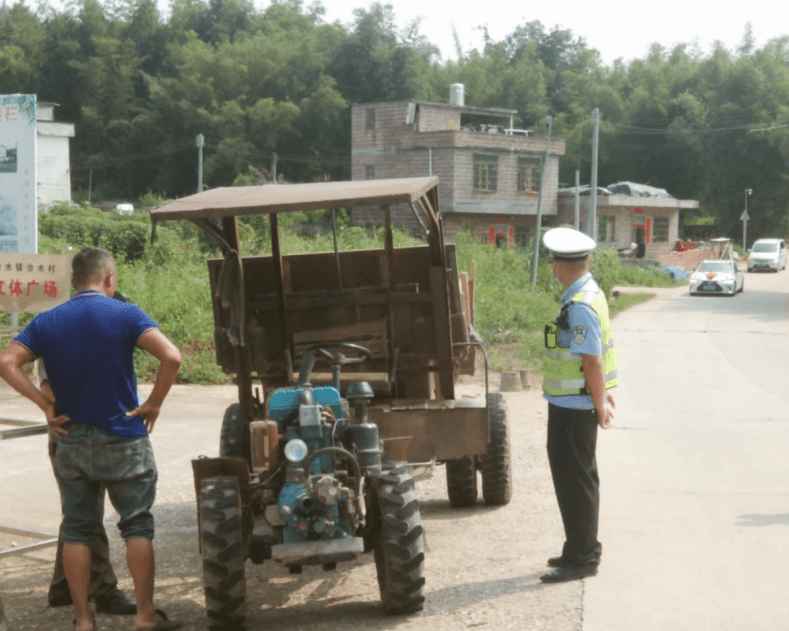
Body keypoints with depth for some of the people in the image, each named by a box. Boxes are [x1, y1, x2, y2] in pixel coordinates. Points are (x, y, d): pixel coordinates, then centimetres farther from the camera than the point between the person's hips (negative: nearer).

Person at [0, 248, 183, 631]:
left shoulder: (47, 322, 3)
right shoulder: (125, 315, -8)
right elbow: (171, 357, -22)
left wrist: (46, 406, -6)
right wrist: (154, 404, -10)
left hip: (71, 439, 3)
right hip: (123, 440, -3)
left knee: (76, 530, 10)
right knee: (136, 526, 7)